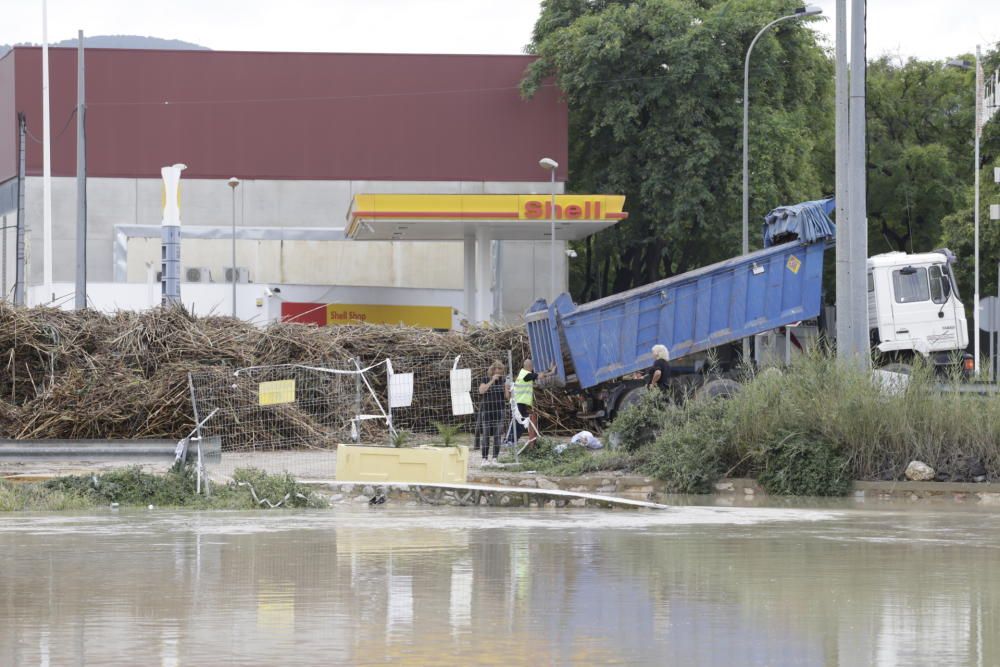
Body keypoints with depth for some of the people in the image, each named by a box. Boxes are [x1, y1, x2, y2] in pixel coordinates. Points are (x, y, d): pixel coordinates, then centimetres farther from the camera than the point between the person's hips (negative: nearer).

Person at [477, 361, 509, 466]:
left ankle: (494, 458, 2)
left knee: (497, 436, -2)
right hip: (486, 411, -2)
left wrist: (506, 388, -10)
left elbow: (507, 398, 8)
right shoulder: (485, 380, 2)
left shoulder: (502, 381, 8)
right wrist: (492, 381, -17)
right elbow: (481, 390, -17)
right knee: (485, 435, -1)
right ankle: (484, 458, 4)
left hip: (499, 411, 2)